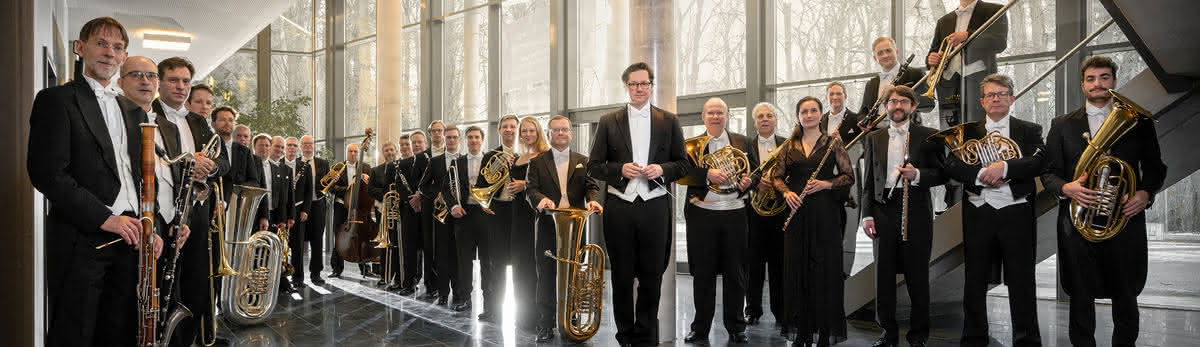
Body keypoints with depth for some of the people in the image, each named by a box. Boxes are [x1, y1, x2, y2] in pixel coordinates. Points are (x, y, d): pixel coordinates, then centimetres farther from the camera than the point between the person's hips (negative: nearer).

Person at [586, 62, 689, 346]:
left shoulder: (669, 122, 7)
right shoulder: (608, 122, 6)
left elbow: (682, 165, 9)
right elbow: (593, 166, 5)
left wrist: (662, 169, -11)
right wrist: (620, 169, -12)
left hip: (655, 207, 0)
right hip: (619, 206, 0)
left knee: (651, 277, 5)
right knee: (622, 277, 8)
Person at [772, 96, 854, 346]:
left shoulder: (832, 143, 3)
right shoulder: (789, 145, 11)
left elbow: (849, 177, 1)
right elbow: (776, 176, 12)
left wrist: (825, 184, -15)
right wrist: (786, 192, -7)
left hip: (824, 212, -3)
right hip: (797, 212, 3)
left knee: (825, 269, -3)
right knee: (797, 268, 4)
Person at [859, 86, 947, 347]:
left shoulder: (928, 136, 6)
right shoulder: (874, 138, 13)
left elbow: (941, 174, 3)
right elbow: (868, 181, 11)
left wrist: (917, 175, -16)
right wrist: (867, 214, 3)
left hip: (916, 211, -2)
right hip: (883, 211, 2)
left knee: (917, 276, 2)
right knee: (883, 274, 5)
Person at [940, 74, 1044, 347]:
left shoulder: (1030, 130, 8)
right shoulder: (967, 131, 10)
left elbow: (1038, 163, -9)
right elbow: (951, 165, -4)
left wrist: (1004, 167, -21)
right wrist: (982, 174, -17)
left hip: (1016, 213, -1)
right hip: (977, 214, 1)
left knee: (1021, 283, 3)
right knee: (975, 282, 8)